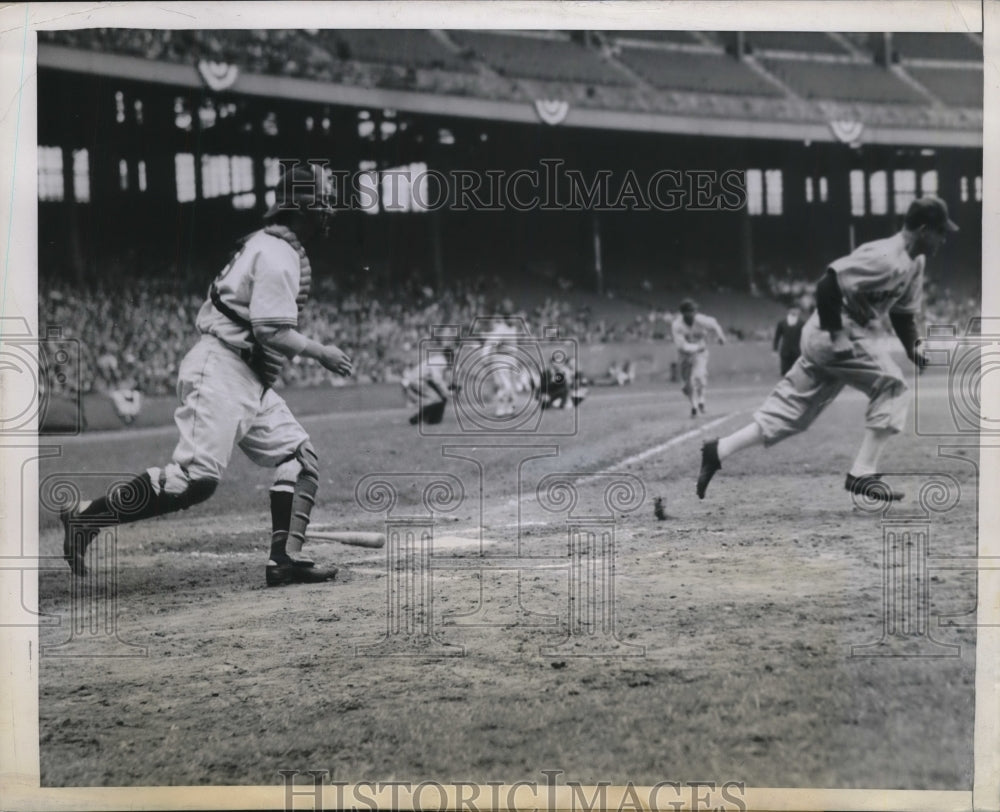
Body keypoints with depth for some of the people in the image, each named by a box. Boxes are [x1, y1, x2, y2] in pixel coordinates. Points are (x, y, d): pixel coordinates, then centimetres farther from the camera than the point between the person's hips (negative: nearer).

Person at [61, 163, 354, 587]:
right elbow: (272, 332, -19)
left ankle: (285, 558, -4)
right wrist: (321, 352, -8)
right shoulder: (277, 254, -13)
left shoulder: (266, 246, 19)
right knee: (196, 478, -17)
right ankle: (87, 517, -9)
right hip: (221, 372, -11)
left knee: (299, 456, 3)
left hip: (251, 380, 11)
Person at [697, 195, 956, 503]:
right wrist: (836, 336, -25)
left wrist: (912, 347, 10)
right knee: (890, 385, -10)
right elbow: (830, 284, -25)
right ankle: (862, 474, -8)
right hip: (833, 332, -10)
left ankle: (720, 450, 9)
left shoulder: (914, 262, 13)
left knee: (789, 412, 8)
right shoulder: (884, 258, -19)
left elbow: (903, 311, 24)